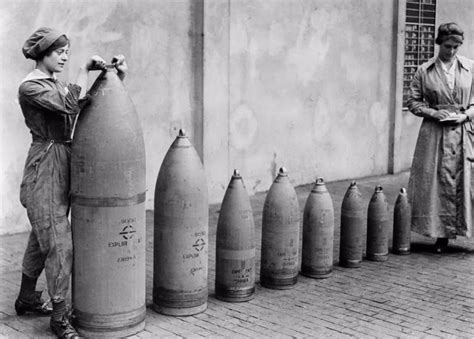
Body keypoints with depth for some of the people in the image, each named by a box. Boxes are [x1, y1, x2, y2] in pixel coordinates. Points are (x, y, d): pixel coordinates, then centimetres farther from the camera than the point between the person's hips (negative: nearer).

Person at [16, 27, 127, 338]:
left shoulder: (58, 85, 14)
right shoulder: (30, 87, -11)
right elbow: (71, 106, -25)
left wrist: (117, 75, -6)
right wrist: (85, 70, -16)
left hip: (62, 167, 9)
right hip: (44, 168, -9)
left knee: (42, 237, 18)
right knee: (59, 244, -8)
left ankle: (27, 299, 34)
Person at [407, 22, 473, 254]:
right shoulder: (424, 71, 1)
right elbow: (413, 102, 6)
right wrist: (433, 113, -9)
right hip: (435, 133, 0)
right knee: (437, 182, 1)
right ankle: (441, 235, 12)